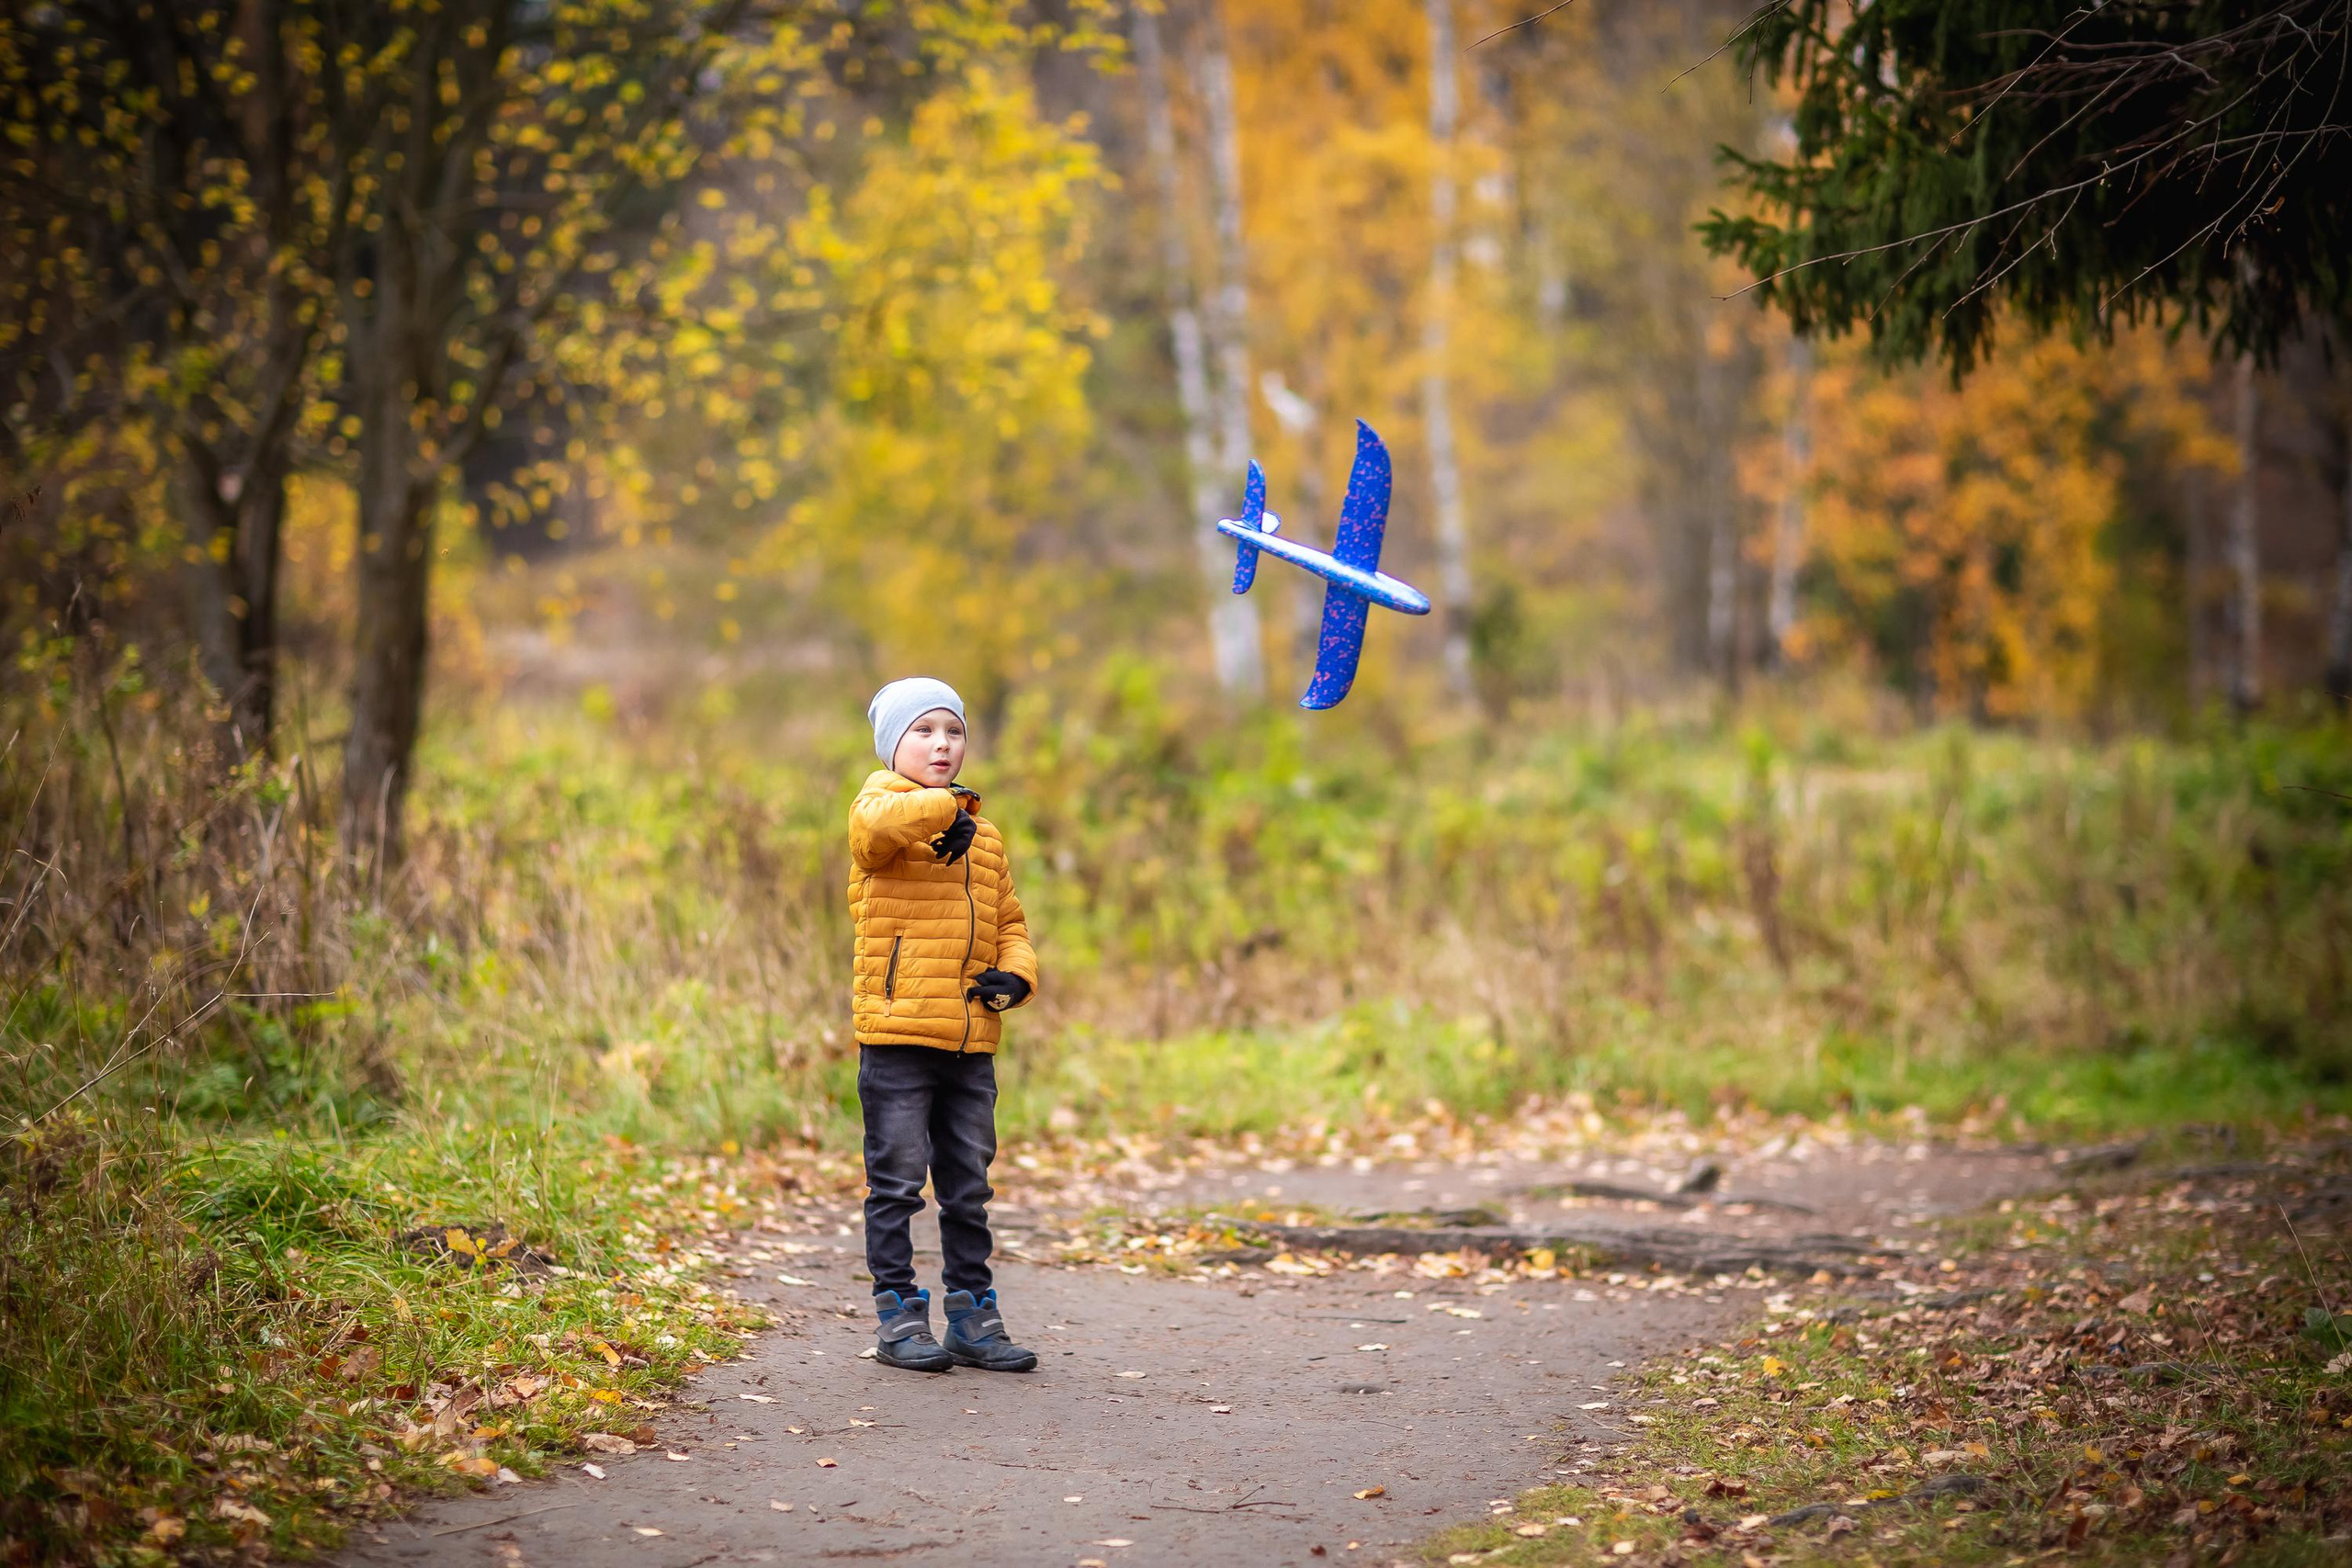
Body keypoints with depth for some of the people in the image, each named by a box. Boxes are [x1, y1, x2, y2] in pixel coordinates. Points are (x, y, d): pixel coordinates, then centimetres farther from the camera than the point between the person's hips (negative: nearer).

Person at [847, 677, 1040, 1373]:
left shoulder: (983, 835, 19)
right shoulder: (881, 805, -2)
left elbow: (1009, 924, 23)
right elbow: (880, 823, -29)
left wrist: (1015, 974, 5)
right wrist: (950, 805, -24)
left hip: (972, 1043, 6)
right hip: (897, 1035, -6)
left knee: (969, 1188, 11)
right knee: (897, 1183, -1)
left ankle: (972, 1317, 18)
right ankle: (899, 1316, 6)